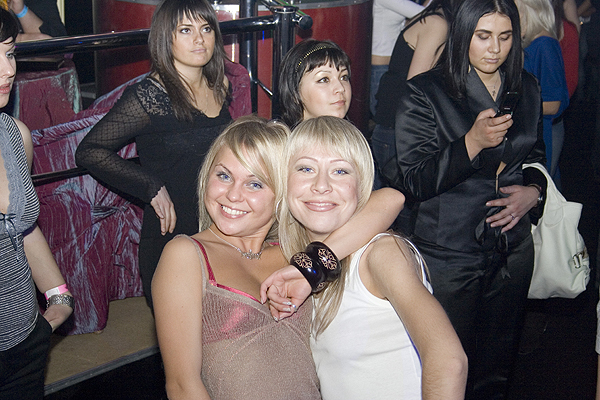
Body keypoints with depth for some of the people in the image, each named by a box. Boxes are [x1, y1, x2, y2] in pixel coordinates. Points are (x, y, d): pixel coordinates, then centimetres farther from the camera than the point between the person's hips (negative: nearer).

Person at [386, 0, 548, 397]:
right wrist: (473, 143, -27)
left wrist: (533, 191, 0)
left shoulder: (526, 88, 7)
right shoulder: (426, 92, -9)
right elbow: (415, 181, -15)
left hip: (513, 247, 5)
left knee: (497, 367, 15)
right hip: (450, 252, -4)